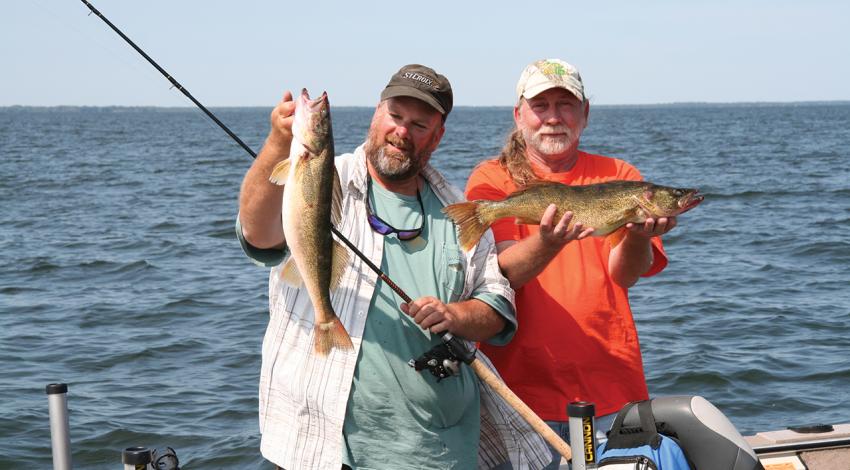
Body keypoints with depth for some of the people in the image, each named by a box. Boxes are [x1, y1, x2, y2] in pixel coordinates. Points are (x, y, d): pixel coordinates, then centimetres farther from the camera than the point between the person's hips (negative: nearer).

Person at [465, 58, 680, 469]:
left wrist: (638, 237, -27)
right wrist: (548, 243, -32)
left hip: (611, 390, 2)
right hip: (521, 388, -2)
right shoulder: (491, 180, 2)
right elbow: (503, 273, -13)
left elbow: (624, 275, -5)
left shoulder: (619, 177, 8)